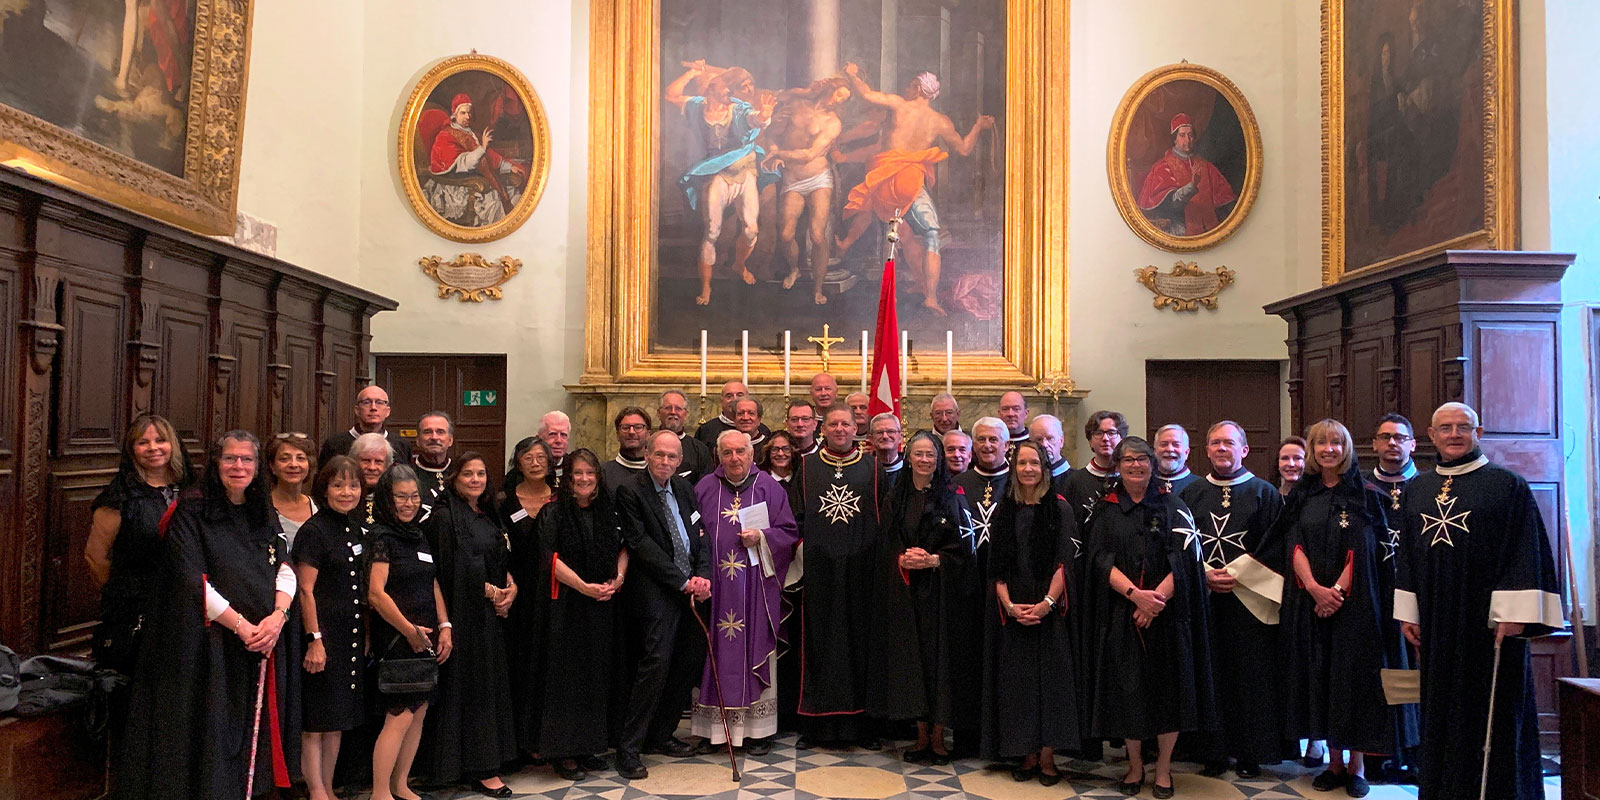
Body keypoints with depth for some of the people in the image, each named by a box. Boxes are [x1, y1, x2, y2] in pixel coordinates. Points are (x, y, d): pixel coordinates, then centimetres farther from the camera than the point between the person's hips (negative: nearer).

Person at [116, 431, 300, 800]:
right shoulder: (192, 511, -5)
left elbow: (285, 571, 8)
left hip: (262, 642, 5)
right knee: (213, 725, -2)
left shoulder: (264, 515, 12)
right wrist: (241, 625, -15)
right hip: (209, 641, -5)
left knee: (254, 730, 8)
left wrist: (277, 616, -10)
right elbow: (193, 582, -13)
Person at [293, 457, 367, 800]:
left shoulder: (355, 530, 12)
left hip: (351, 637, 7)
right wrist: (315, 639, -17)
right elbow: (305, 591, -13)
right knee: (316, 723, -1)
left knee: (338, 721, 13)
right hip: (323, 634, -7)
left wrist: (366, 635, 14)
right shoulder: (313, 530, -10)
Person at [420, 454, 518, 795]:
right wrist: (490, 591, -12)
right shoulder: (444, 516, -10)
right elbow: (451, 567, -17)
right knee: (471, 686, -4)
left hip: (493, 612, 8)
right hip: (464, 612, -8)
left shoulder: (488, 515, 15)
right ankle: (479, 768, 3)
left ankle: (487, 761, 19)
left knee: (492, 683, 10)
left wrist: (511, 588, -1)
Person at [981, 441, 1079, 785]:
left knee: (1050, 676, -1)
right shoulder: (1004, 510, 8)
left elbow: (1064, 562, -6)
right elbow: (995, 566, 4)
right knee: (1018, 678, 3)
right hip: (1012, 610, 2)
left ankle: (1047, 756, 5)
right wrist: (1009, 605, -9)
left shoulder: (1059, 508, 0)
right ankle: (1027, 754, 11)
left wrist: (1047, 603, -16)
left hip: (1049, 609, -2)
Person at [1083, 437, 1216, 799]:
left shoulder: (1172, 507, 5)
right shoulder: (1105, 510, 6)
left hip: (1166, 613, 0)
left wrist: (1156, 599, -16)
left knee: (1168, 688, 1)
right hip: (1120, 614, 0)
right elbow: (1101, 560, -4)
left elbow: (1183, 558, -4)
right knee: (1127, 688, 2)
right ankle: (1135, 765, 18)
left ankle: (1163, 769, 16)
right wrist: (1134, 593, -19)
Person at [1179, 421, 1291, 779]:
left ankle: (1250, 753, 12)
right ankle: (1214, 751, 12)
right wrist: (1205, 575, -8)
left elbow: (1274, 546, -2)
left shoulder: (1264, 493, 4)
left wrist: (1236, 574, -11)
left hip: (1250, 599, -2)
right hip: (1203, 600, 2)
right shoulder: (1191, 494, 11)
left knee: (1252, 676, 1)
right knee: (1211, 675, 3)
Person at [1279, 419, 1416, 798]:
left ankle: (1357, 766, 8)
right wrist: (1314, 587, -15)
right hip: (1308, 601, 3)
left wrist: (1337, 590, -17)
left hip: (1353, 601, -3)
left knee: (1353, 675, -1)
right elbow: (1294, 545, 0)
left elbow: (1363, 550, -8)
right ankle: (1334, 762, 14)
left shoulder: (1364, 494, 0)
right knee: (1319, 676, 5)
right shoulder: (1301, 495, 9)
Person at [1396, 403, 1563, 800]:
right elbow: (1408, 554, 13)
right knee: (1441, 707, 10)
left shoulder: (1507, 484, -3)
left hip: (1488, 619, -4)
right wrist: (1407, 612, 7)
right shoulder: (1416, 489, 11)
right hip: (1437, 624, 4)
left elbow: (1526, 552, -8)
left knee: (1493, 714, 3)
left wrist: (1514, 614, -15)